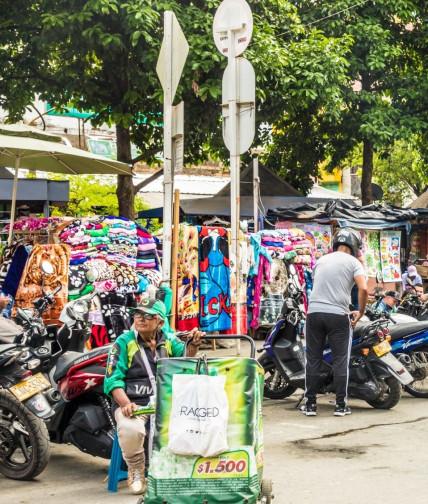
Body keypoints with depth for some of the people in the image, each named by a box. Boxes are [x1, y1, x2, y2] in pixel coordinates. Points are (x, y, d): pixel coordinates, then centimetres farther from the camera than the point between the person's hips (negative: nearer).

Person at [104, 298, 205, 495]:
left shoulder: (168, 340, 11)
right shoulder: (124, 342, 0)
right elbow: (112, 380, -7)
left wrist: (193, 345, -25)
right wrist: (126, 404, -23)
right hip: (131, 403, -3)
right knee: (130, 429, -35)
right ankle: (136, 471, -5)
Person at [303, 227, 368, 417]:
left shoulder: (321, 260, 18)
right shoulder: (353, 262, 2)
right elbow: (363, 289, -12)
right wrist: (360, 312, 1)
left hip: (314, 312, 4)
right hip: (338, 315, -4)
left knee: (313, 360, 8)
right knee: (340, 360, 4)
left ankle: (310, 404, 9)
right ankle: (340, 405, 5)